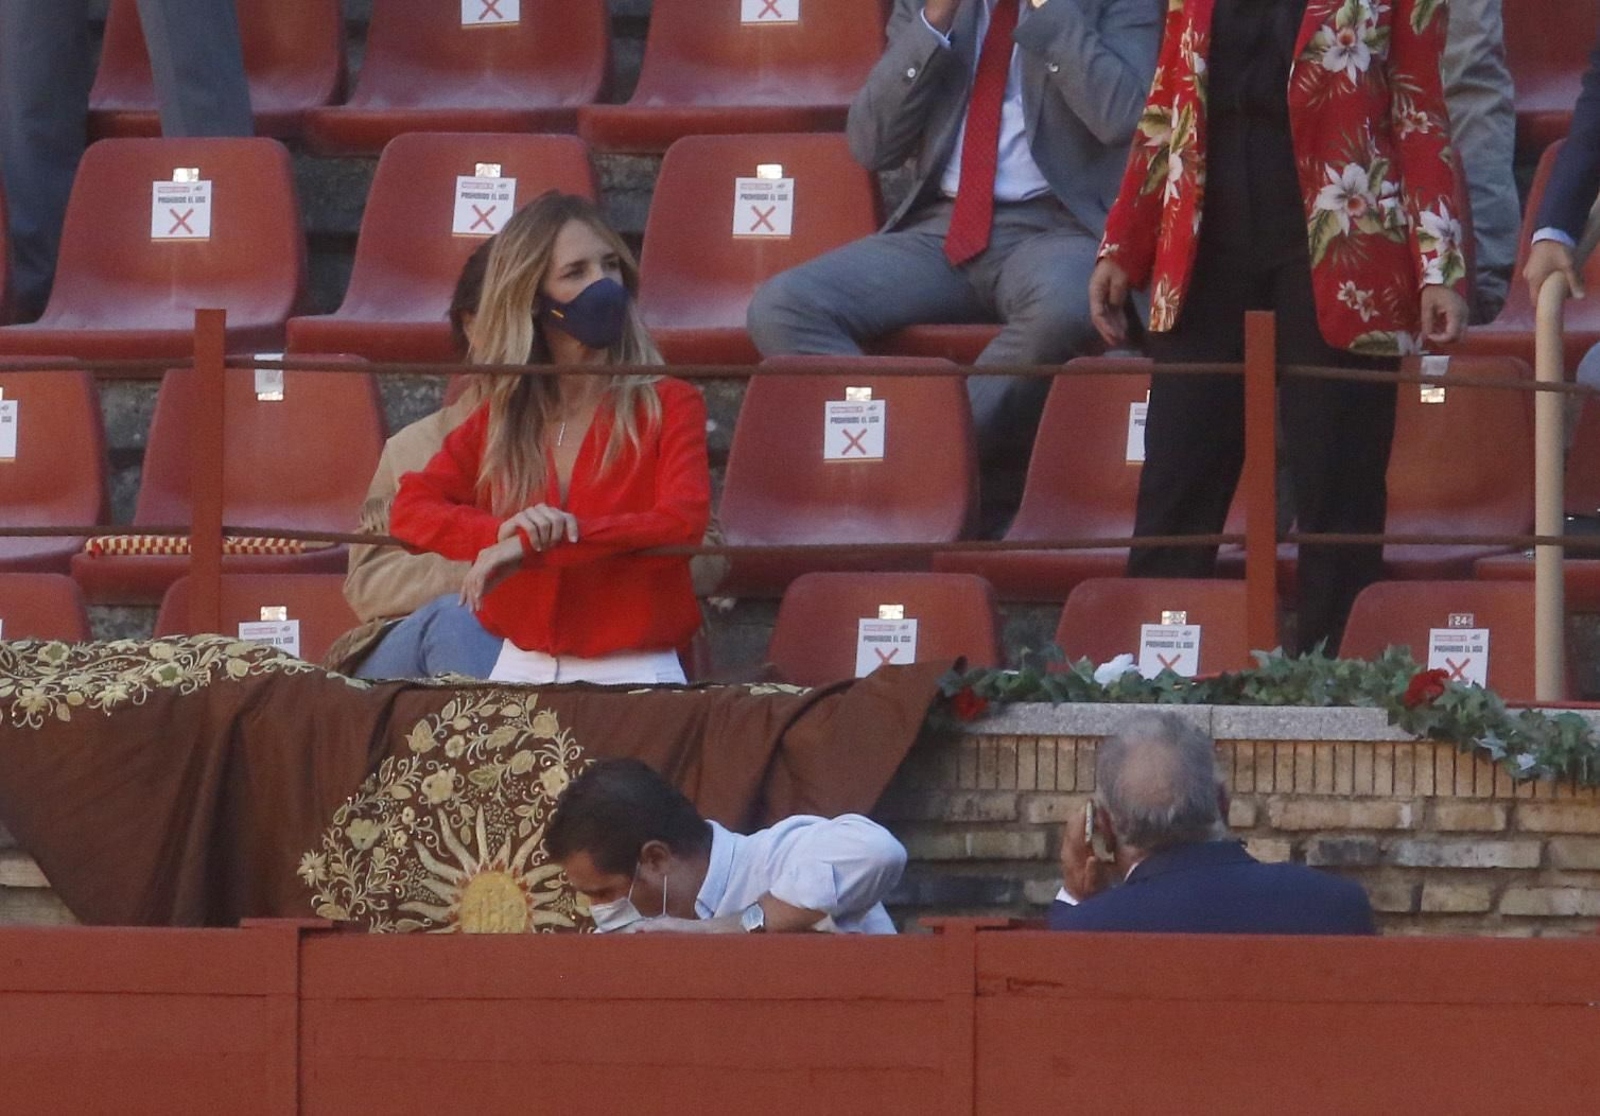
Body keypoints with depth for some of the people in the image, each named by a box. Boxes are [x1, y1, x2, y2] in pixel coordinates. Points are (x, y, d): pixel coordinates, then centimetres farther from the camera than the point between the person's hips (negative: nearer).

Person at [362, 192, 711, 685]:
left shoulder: (668, 406, 2)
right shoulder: (499, 417, 13)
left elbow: (683, 523, -14)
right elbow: (410, 509, 4)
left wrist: (532, 544, -18)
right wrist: (499, 531, -17)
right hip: (518, 669, 4)